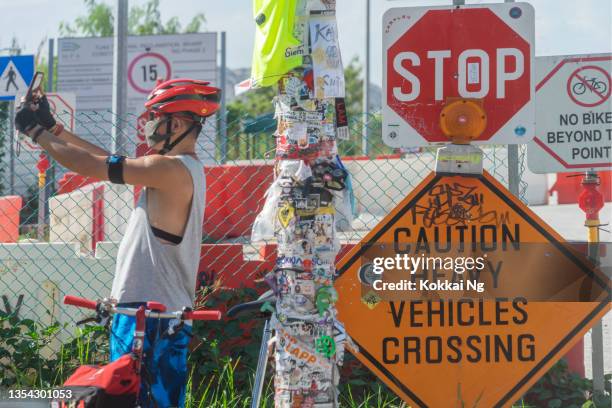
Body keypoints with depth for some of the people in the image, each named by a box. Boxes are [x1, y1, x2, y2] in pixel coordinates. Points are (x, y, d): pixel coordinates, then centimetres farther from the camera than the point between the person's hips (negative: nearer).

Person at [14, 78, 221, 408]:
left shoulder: (172, 169, -14)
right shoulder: (187, 170, 16)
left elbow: (91, 165, -11)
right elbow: (106, 160, 21)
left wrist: (36, 132, 2)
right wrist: (54, 128, 22)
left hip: (147, 313, -10)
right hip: (174, 315, 10)